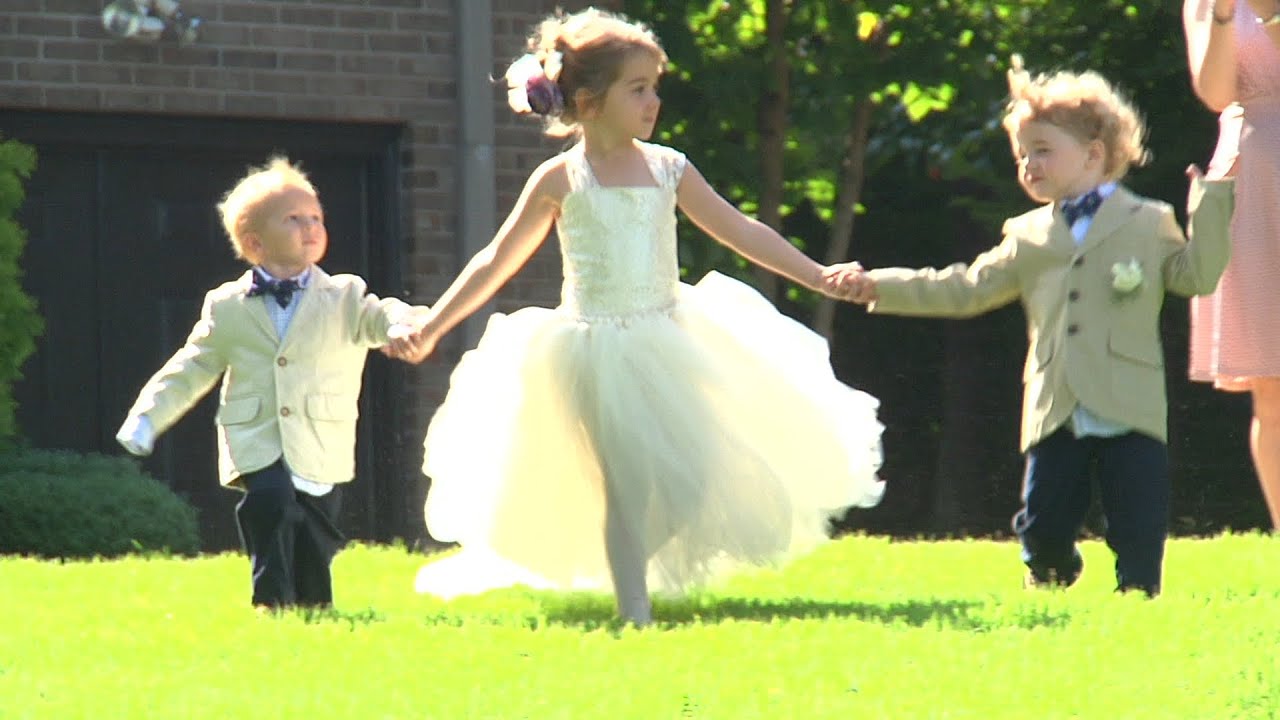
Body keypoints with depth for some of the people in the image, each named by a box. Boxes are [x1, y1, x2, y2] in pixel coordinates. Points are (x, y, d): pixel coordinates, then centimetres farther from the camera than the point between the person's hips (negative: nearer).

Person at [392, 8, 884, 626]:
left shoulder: (667, 169, 5)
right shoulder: (560, 181, -3)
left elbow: (740, 232, 9)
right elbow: (498, 263, 3)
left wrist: (816, 276, 3)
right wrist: (430, 328, 0)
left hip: (666, 344, 4)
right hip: (595, 352, -4)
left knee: (694, 477, -1)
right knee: (629, 480, -12)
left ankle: (626, 562, 20)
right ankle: (634, 611, -5)